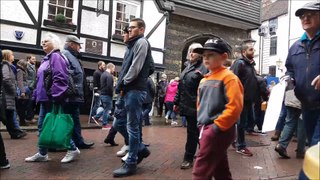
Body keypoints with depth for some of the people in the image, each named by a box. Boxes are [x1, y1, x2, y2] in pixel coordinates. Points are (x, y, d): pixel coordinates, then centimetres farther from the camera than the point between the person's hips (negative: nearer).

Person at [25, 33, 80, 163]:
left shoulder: (56, 56, -11)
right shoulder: (46, 59, 19)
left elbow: (60, 78, -22)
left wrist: (55, 96, -27)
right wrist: (37, 95, 21)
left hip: (52, 99, -10)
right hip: (45, 98, 10)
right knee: (42, 125, 12)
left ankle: (72, 149, 10)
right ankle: (42, 154, 22)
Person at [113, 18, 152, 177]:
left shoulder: (142, 42, -6)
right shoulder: (133, 44, 21)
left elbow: (136, 67, -16)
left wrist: (122, 84, -9)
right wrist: (122, 85, 5)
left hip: (135, 89, -9)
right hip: (130, 89, 9)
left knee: (132, 126, -4)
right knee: (132, 125, 14)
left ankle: (131, 164, 5)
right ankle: (141, 149, 29)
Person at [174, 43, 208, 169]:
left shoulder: (203, 68, -7)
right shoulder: (187, 67, 16)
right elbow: (180, 87, 18)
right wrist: (177, 102, 17)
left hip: (195, 106, -7)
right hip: (186, 105, 7)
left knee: (192, 132, 0)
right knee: (196, 131, 16)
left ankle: (188, 158, 10)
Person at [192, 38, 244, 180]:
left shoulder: (228, 77, -10)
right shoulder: (204, 80, 14)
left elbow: (235, 106, -20)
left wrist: (217, 126, -19)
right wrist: (201, 124, 12)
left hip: (219, 130, -8)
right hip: (206, 128, 9)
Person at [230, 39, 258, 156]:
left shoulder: (251, 64, 15)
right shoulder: (239, 63, -13)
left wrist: (254, 97, 18)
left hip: (249, 99, 9)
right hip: (242, 98, -9)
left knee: (250, 120, 14)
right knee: (242, 122, 1)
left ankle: (238, 139, 30)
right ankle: (240, 146, 14)